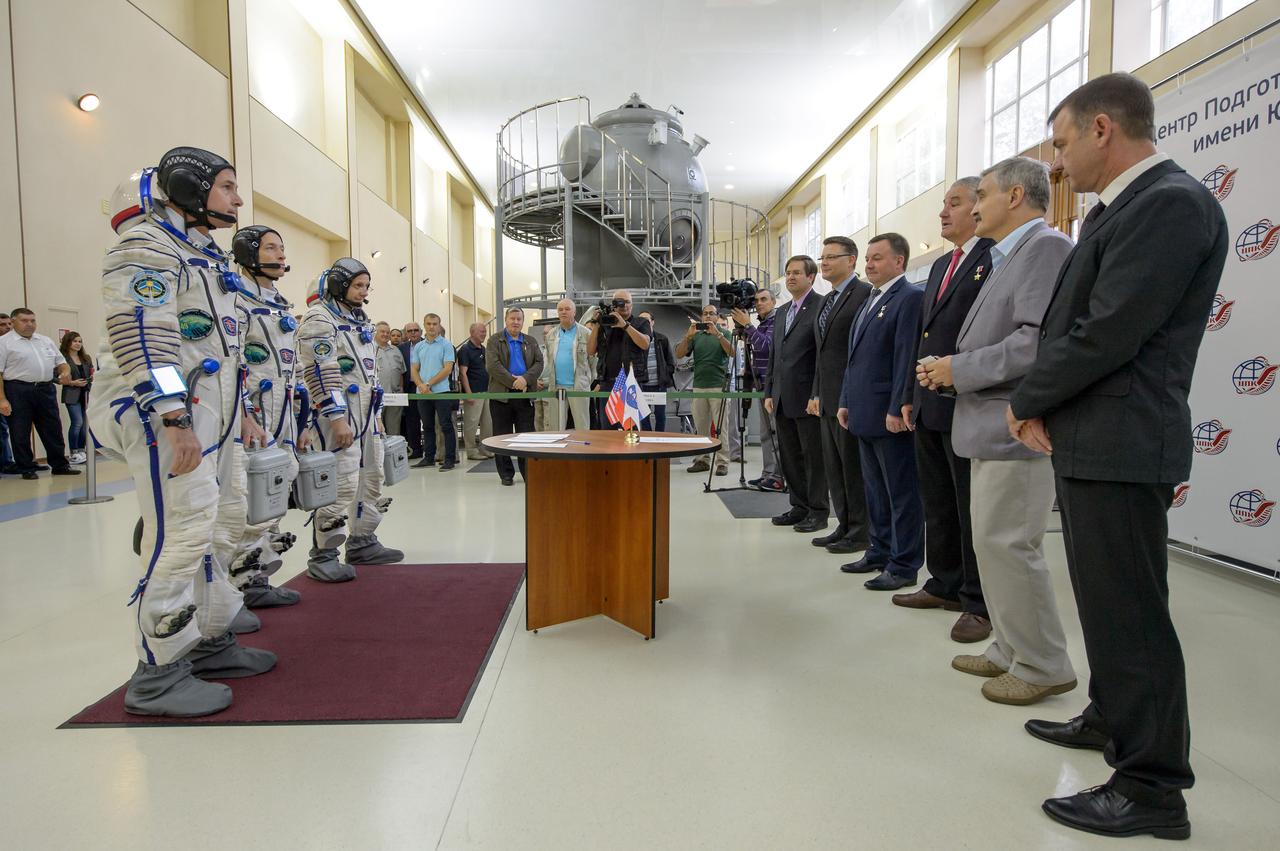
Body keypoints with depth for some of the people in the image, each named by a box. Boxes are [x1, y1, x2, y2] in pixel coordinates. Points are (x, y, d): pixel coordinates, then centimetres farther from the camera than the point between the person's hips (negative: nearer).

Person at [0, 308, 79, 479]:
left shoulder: (46, 341, 16)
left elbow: (60, 361, 21)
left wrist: (66, 372, -3)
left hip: (45, 390, 5)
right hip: (18, 391, -5)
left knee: (53, 429, 8)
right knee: (20, 433, 2)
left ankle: (60, 465, 17)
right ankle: (26, 469, 11)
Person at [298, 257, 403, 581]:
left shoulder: (359, 321, 20)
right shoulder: (319, 320, -8)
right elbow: (322, 373, -17)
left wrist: (375, 415, 21)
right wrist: (337, 418, -22)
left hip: (365, 414, 10)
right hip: (338, 413, -10)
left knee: (371, 478, 12)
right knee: (341, 483, -12)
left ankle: (362, 543, 24)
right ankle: (322, 556, -2)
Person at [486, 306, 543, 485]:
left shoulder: (530, 342, 15)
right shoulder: (495, 341, 4)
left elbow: (539, 363, 4)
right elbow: (492, 365, -9)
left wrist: (525, 379, -14)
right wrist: (513, 381, -16)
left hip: (525, 394, 2)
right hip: (501, 395, -2)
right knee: (502, 436, 3)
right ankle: (506, 474, 12)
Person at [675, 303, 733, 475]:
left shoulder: (724, 333, 7)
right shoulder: (695, 335, 13)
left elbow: (731, 352, -11)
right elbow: (679, 354, 2)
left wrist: (717, 333, -20)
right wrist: (688, 335, -12)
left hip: (719, 386, -3)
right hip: (698, 386, 3)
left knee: (720, 427, -4)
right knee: (700, 427, 5)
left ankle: (722, 462, -2)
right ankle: (702, 460, 11)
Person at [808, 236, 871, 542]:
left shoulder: (865, 294, -9)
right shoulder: (825, 301, 19)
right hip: (828, 399, 9)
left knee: (854, 467, -1)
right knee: (834, 468, 12)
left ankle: (861, 532, 10)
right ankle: (844, 526, 23)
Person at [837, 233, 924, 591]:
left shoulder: (911, 297, -10)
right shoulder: (871, 300, 19)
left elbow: (907, 357, -17)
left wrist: (897, 409, -20)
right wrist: (846, 401, 16)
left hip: (890, 414, -9)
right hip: (865, 413, 9)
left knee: (902, 491, 1)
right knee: (876, 489, 16)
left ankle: (904, 565, 9)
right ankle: (880, 551, 27)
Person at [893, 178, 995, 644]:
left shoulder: (996, 258, -9)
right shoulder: (941, 265, 19)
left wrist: (957, 375, -19)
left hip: (967, 405, -9)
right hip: (929, 407, 9)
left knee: (972, 508, 2)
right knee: (937, 504, 16)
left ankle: (980, 603, 14)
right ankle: (944, 584, 30)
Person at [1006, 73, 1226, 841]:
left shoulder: (1171, 203, -15)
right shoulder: (1126, 206, 16)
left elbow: (1108, 334, -22)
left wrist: (1027, 402, -8)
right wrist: (1046, 410, 4)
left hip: (1119, 442, -10)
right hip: (1090, 438, 10)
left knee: (1129, 611, -1)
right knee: (1106, 600, 21)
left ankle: (1153, 787, 13)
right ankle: (1114, 718, 39)